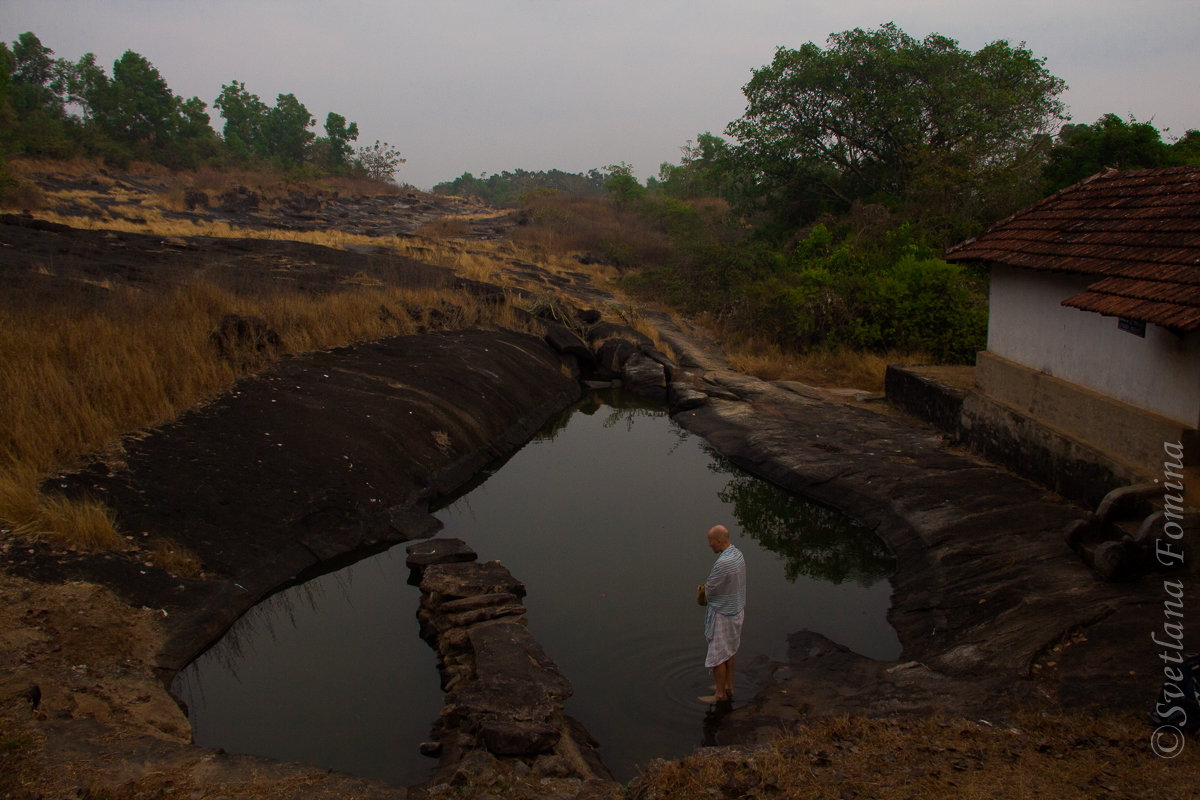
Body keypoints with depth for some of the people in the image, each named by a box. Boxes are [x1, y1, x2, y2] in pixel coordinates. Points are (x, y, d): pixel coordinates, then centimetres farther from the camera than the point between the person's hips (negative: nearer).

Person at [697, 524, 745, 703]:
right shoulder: (737, 553, -1)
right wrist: (706, 586, 3)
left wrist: (706, 594, 4)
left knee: (717, 655, 7)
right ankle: (728, 687, 35)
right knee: (728, 651, 22)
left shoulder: (722, 563, -31)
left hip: (722, 614, -9)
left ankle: (720, 694, 20)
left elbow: (710, 591, -19)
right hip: (737, 609, 9)